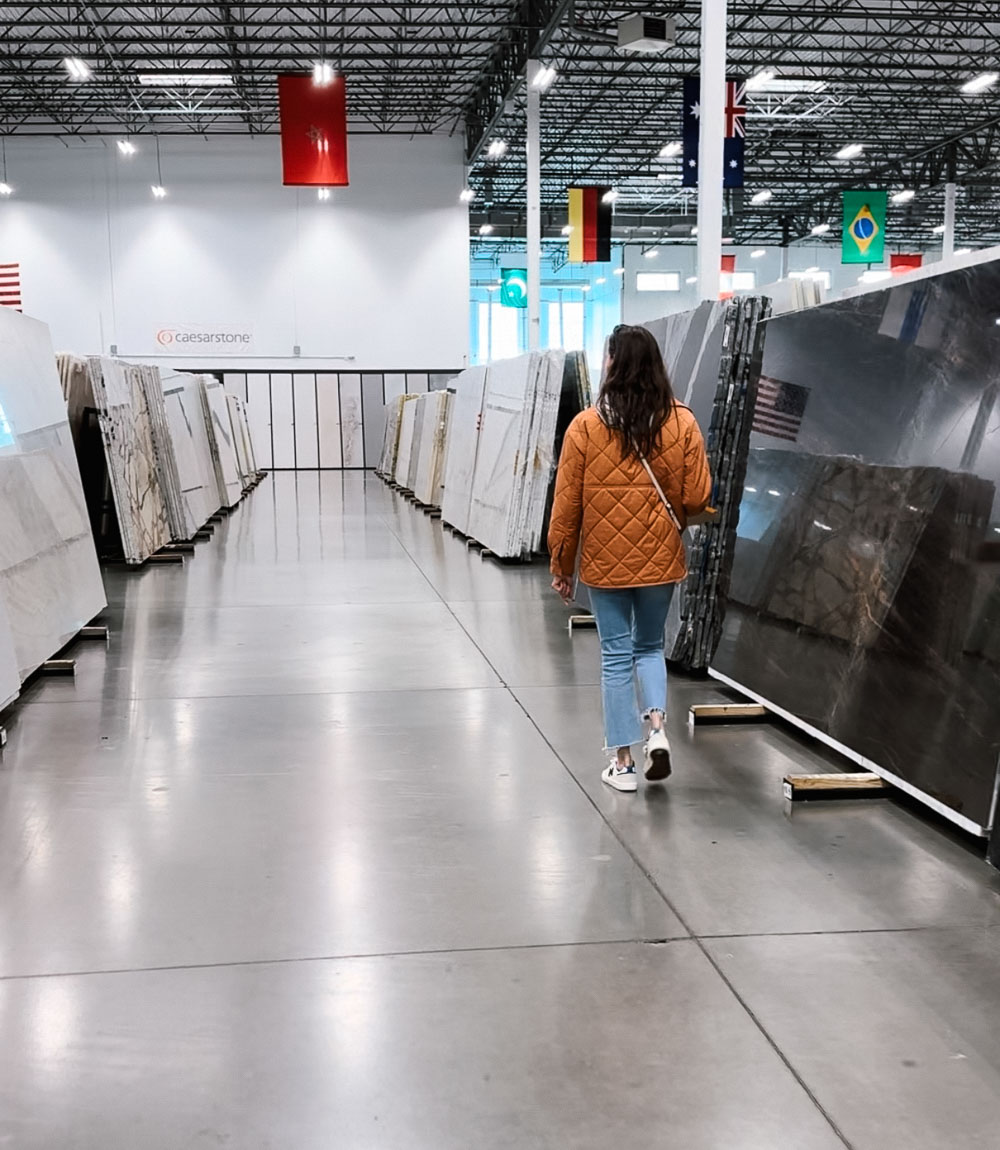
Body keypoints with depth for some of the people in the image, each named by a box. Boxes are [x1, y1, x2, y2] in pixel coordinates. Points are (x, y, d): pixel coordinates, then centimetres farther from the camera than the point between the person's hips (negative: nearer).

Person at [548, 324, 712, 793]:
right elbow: (697, 498, -5)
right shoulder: (682, 423, -6)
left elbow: (567, 505, -7)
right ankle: (657, 727, 2)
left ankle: (622, 762, 14)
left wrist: (561, 566, 4)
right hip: (661, 559, 2)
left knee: (616, 656, 9)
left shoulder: (586, 426, -10)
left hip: (605, 562, -1)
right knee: (650, 645, 22)